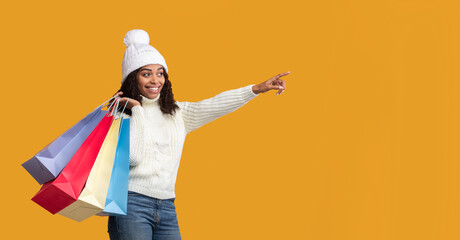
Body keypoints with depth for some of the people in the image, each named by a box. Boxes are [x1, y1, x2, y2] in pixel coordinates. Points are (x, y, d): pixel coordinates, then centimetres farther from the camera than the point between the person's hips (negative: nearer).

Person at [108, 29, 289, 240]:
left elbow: (214, 106, 1)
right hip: (131, 204, -5)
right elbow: (133, 156, -12)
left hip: (166, 208, 5)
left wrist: (257, 89, -10)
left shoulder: (177, 113, 14)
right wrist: (136, 110, -6)